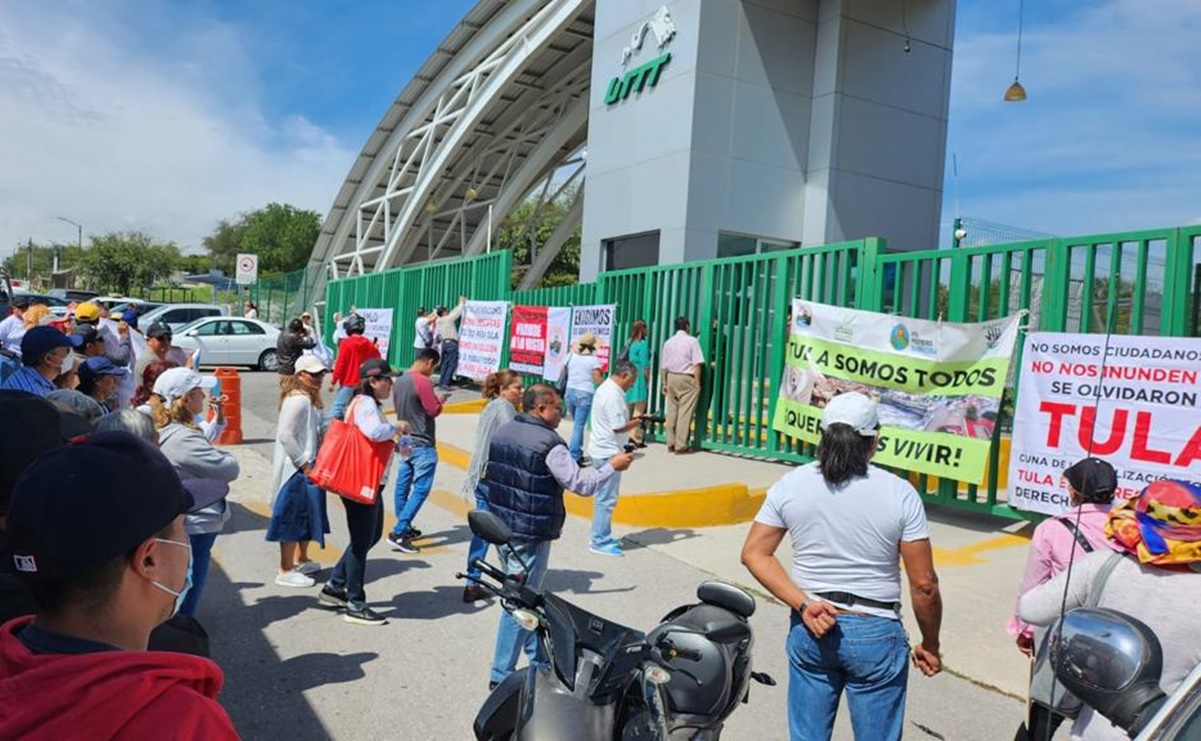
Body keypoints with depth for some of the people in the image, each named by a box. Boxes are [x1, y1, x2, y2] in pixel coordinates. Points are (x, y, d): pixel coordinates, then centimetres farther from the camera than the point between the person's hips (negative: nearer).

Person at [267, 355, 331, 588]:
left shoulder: (308, 399, 12)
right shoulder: (298, 400, -20)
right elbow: (285, 435, -25)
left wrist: (311, 463, 12)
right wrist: (304, 463, -21)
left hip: (307, 468, 11)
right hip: (296, 470, -11)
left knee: (306, 515, 21)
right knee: (292, 518, -1)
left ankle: (301, 561, 37)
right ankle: (286, 572, 10)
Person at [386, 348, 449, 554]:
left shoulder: (399, 381, 8)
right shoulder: (423, 382, -17)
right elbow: (434, 410, -16)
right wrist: (440, 399, 5)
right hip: (423, 445, -9)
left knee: (402, 486, 13)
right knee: (421, 489, -6)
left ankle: (405, 529, 24)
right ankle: (398, 533, -10)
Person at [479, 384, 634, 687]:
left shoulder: (501, 432, 6)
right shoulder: (549, 444, -18)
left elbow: (487, 477, 14)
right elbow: (581, 484, -17)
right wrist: (612, 466, -4)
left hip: (500, 527, 9)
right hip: (530, 536, -9)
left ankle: (540, 660, 32)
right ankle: (502, 675, 9)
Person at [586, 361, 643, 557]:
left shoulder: (605, 388, 13)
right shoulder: (613, 395, -20)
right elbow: (618, 427, -22)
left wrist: (631, 418, 9)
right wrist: (636, 422, -8)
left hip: (602, 450, 11)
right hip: (608, 452, -11)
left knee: (603, 497, 18)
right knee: (607, 498, -4)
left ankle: (602, 537, 27)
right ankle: (600, 542, 2)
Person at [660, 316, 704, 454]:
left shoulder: (668, 342, 9)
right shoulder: (692, 341, -5)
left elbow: (663, 366, 10)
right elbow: (697, 364, -10)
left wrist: (665, 383, 17)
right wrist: (697, 382, -5)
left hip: (671, 378, 5)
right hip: (687, 378, -5)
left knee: (672, 411, 10)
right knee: (685, 412, -3)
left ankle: (671, 444, 15)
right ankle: (681, 445, -3)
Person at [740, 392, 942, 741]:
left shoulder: (791, 485, -4)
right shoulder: (900, 493, -11)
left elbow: (754, 553, -5)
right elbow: (923, 585, -9)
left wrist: (803, 604, -9)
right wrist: (930, 645, 5)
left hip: (809, 628, 3)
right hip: (875, 634, -2)